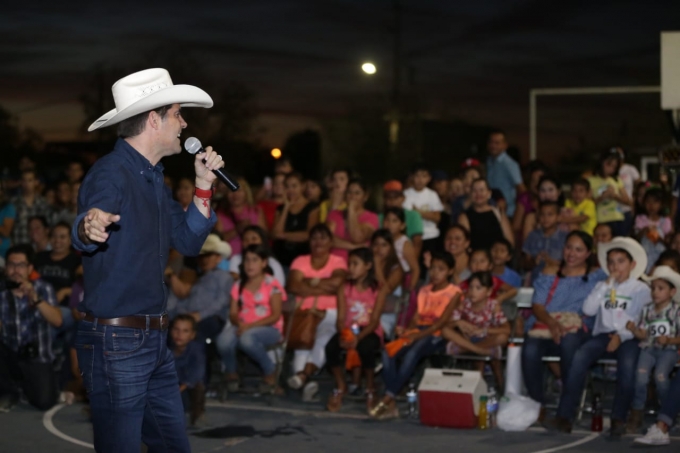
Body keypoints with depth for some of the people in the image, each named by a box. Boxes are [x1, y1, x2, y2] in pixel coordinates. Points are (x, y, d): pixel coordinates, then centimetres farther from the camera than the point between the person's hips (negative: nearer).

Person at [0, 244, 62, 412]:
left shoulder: (42, 288, -7)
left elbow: (57, 321, -21)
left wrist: (35, 300, -36)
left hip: (36, 358, -1)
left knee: (44, 402, -18)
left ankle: (25, 384, 20)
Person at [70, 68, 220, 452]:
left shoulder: (155, 179, 14)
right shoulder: (110, 173, -15)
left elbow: (188, 241, 16)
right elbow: (82, 234, -34)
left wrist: (204, 187, 5)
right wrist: (89, 226, -58)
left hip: (156, 341, 9)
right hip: (115, 341, -9)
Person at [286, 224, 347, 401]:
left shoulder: (338, 262, 11)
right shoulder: (300, 262, 15)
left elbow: (337, 282, -12)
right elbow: (293, 287, -4)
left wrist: (310, 282, -3)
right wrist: (322, 289, -9)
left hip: (329, 313, -2)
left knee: (324, 338, -32)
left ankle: (303, 374, -49)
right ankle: (308, 381, -43)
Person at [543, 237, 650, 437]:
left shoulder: (641, 289, 9)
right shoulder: (603, 286, 20)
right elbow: (588, 310, 3)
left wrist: (621, 336, -19)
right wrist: (607, 285, 0)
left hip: (628, 338, -3)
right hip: (603, 335, 3)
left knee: (627, 363, -37)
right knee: (580, 358, -28)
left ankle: (618, 418, -29)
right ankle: (564, 417, -33)